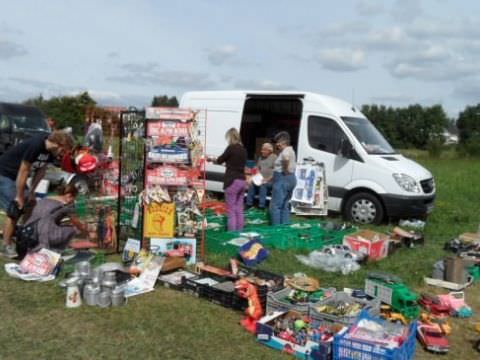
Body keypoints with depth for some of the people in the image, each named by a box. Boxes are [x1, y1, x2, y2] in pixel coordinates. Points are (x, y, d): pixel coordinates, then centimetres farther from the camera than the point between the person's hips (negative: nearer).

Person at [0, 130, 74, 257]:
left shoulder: (51, 150, -7)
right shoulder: (35, 146, -32)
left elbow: (41, 170, 3)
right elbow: (23, 171, -27)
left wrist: (31, 191, 1)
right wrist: (19, 196, -19)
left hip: (16, 176, 9)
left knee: (30, 205, 10)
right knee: (14, 210, -13)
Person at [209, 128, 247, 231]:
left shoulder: (231, 148, -10)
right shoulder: (243, 149, 10)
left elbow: (219, 160, 0)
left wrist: (212, 159, 20)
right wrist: (226, 163, 33)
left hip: (232, 181, -7)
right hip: (242, 181, 7)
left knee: (231, 210, -3)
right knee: (239, 210, 11)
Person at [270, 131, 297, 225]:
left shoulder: (286, 150, -14)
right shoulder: (290, 150, 19)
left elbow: (286, 158, -39)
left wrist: (286, 170, -24)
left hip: (283, 179, -11)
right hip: (291, 178, 11)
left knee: (275, 206, -7)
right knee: (284, 206, 14)